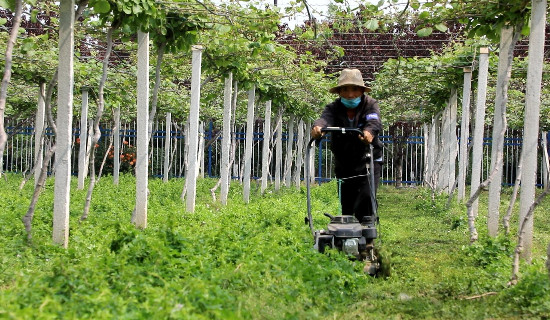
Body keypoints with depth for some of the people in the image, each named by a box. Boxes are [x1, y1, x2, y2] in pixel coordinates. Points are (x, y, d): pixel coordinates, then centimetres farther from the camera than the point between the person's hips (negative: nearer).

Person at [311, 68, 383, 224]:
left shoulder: (370, 105, -9)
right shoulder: (333, 108, -6)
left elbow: (374, 121, -31)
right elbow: (326, 118, -30)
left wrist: (369, 131, -57)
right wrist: (318, 127, -55)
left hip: (368, 161, -2)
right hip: (343, 164, 2)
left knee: (366, 198, -20)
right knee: (346, 207, 7)